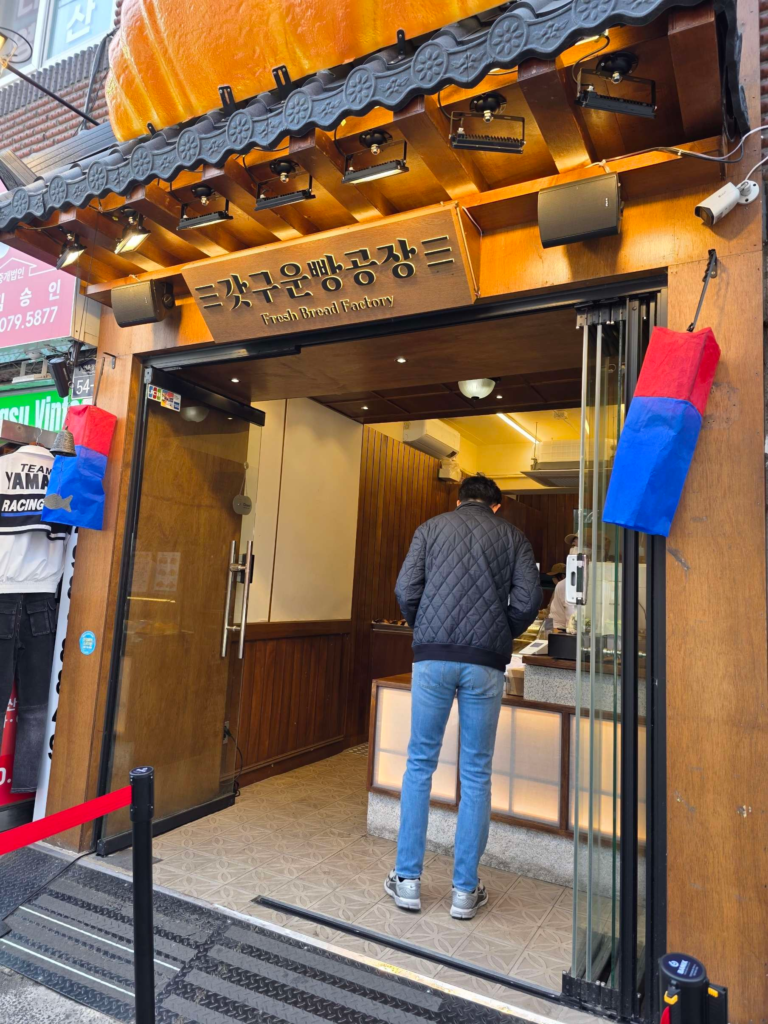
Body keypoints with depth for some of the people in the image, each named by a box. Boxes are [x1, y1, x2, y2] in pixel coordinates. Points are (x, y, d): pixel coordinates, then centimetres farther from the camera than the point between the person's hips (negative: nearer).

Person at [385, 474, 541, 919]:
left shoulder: (432, 527, 12)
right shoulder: (512, 535, 12)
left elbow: (406, 589, 1)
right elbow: (528, 600, 0)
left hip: (433, 657, 0)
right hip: (486, 663, 0)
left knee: (420, 764, 11)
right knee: (476, 774, 10)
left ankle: (408, 878, 18)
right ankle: (465, 889, 18)